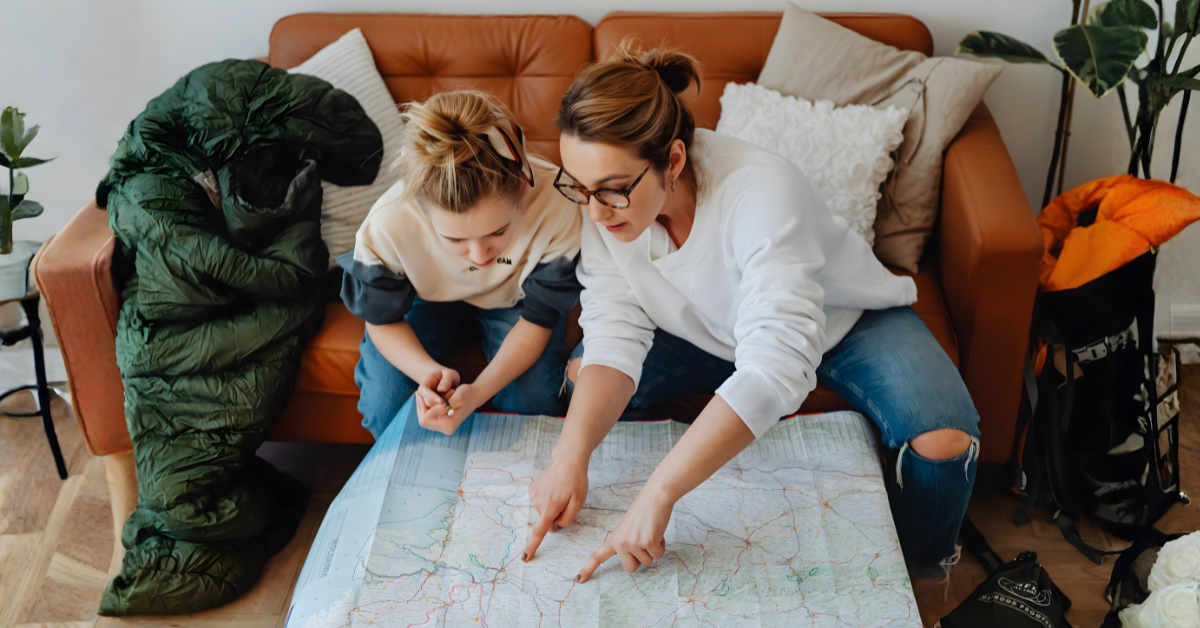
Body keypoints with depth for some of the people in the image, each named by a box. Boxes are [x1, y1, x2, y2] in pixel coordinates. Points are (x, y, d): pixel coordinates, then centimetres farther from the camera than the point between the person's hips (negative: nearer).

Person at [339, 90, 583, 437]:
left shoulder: (558, 211, -41)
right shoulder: (387, 226, -39)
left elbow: (537, 322, -23)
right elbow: (383, 321, -16)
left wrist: (479, 392, -41)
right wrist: (428, 372, -40)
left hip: (513, 297, 0)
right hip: (431, 295, 0)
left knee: (535, 403, -23)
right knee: (384, 407, -19)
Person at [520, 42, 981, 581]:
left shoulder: (760, 193, -42)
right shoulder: (603, 204, -24)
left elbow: (777, 365, -51)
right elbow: (615, 339, -24)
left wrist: (658, 493, -55)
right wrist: (571, 456, -41)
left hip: (845, 320, -4)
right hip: (709, 331, 4)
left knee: (943, 441, -26)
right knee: (577, 380, -14)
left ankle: (910, 573, 7)